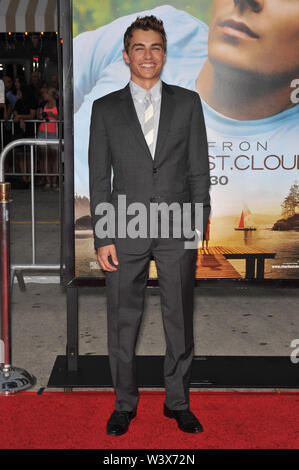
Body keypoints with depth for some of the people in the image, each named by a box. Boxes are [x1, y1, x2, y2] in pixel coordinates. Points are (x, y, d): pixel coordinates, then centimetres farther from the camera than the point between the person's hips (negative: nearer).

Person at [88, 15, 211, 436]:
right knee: (122, 323, 7)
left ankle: (178, 402, 25)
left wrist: (199, 225, -1)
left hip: (178, 231, 0)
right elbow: (99, 178, 3)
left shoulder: (188, 103, 6)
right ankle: (125, 404, 24)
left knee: (180, 321, 9)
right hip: (126, 231, 0)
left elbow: (199, 169, 6)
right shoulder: (105, 108, 6)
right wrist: (102, 238, -4)